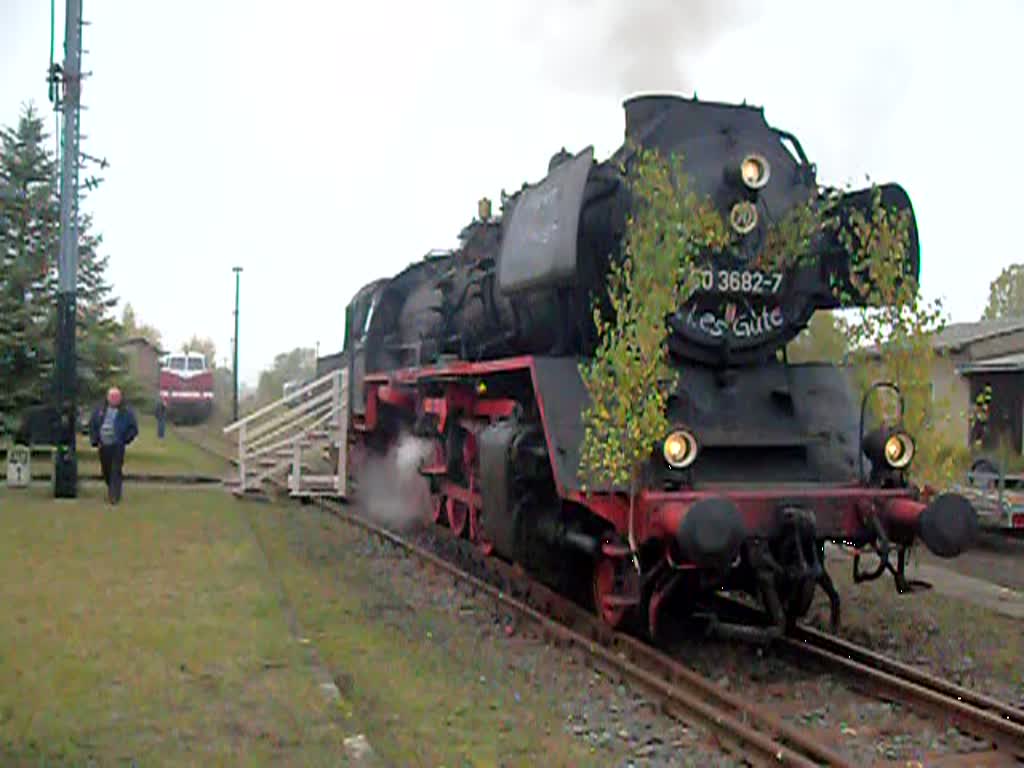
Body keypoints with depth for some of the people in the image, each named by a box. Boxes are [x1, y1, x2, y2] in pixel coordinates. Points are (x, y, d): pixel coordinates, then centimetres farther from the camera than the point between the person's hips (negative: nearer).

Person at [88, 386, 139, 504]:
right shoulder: (100, 411, 9)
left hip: (117, 446, -4)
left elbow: (133, 428, 1)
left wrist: (125, 439, -8)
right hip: (103, 446, 4)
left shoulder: (126, 412, 0)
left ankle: (114, 496, -9)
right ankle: (112, 491, 34)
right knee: (106, 471, 12)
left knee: (116, 471, -9)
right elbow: (92, 425, 15)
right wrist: (95, 441, 6)